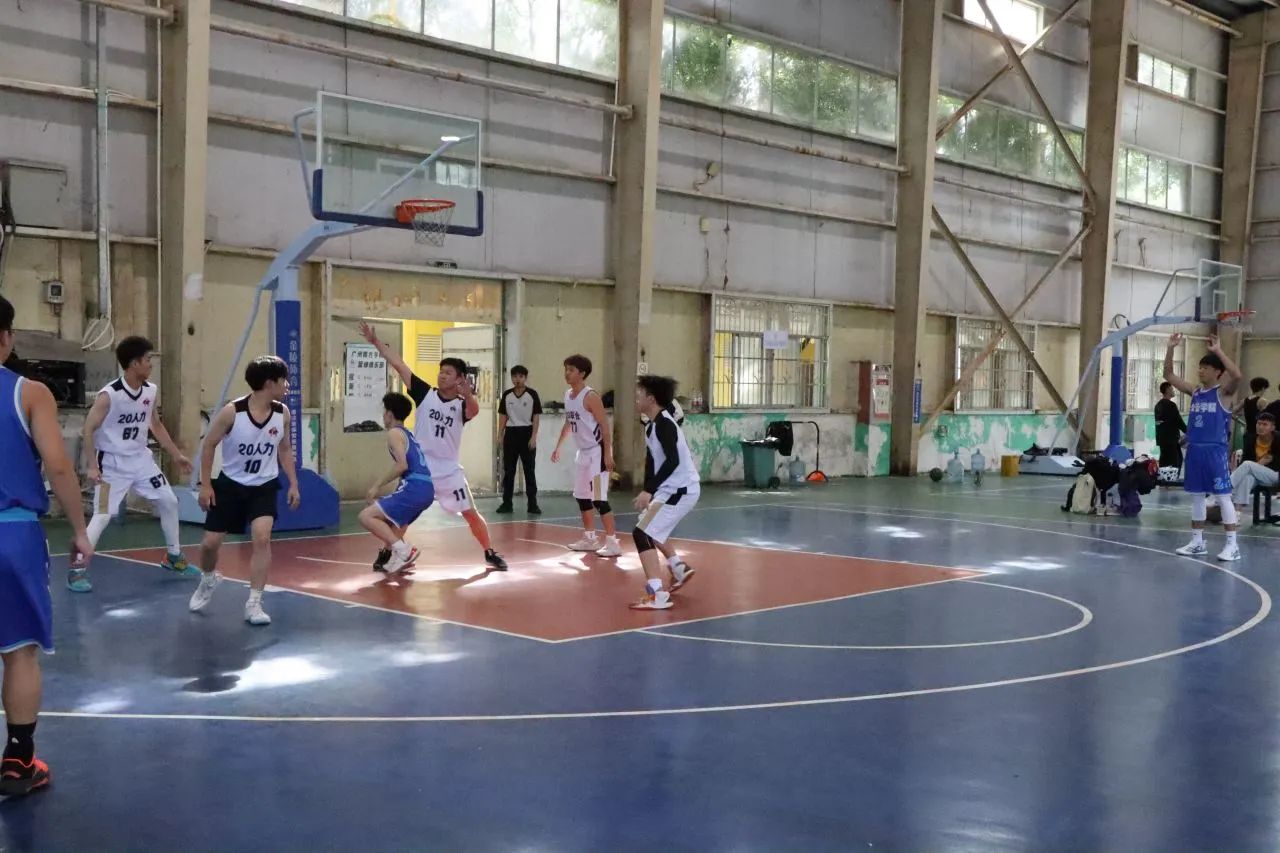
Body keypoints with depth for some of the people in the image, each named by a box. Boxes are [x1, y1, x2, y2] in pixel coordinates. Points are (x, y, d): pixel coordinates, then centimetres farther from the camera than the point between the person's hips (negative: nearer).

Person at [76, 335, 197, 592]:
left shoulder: (150, 391, 0)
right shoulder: (109, 395, -21)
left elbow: (155, 425, 14)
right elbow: (89, 429, -15)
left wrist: (176, 455, 15)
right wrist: (92, 466, -20)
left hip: (141, 458, 7)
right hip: (113, 463, -7)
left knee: (169, 502, 9)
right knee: (103, 515, -13)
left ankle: (173, 556, 26)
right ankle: (76, 570, -3)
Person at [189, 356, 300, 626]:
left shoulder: (282, 413, -8)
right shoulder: (232, 412, -20)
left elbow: (285, 449, 8)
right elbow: (209, 445, -8)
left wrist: (293, 484, 2)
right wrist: (205, 484, -9)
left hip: (264, 486, 1)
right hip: (231, 484, -1)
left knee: (262, 537, -19)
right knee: (211, 542, 7)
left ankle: (254, 603, -9)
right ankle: (208, 580, 42)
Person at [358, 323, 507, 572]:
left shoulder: (462, 405, -6)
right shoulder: (425, 393, -2)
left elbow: (474, 410, -31)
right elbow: (399, 365, -6)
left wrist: (468, 395, -54)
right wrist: (375, 341, -11)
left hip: (449, 470, -1)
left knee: (471, 514, 0)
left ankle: (491, 554, 14)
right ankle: (387, 552, 18)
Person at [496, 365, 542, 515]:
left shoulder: (532, 394, -3)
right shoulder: (506, 395, 6)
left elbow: (536, 417, -4)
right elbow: (503, 416, 10)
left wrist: (534, 437, -10)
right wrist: (500, 436, 5)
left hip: (526, 433, -3)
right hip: (511, 433, 3)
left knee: (529, 470, 1)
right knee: (508, 470, 6)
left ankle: (532, 504, 5)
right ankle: (507, 503, 12)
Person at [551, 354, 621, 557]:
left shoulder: (590, 396, -17)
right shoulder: (567, 395, 8)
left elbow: (605, 425, -19)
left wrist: (608, 454, -24)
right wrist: (558, 446, 24)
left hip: (597, 452, -9)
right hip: (583, 452, 9)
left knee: (599, 499, -11)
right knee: (582, 497, 14)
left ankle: (612, 542, -6)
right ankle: (590, 538, 26)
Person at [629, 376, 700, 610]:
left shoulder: (664, 423, -18)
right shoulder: (653, 424, 12)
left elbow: (673, 461, -28)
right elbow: (652, 460, 16)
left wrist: (649, 490, -31)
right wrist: (649, 491, 10)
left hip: (681, 489, -10)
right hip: (674, 488, 10)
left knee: (642, 533, -17)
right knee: (652, 529, 31)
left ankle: (657, 595, -23)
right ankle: (679, 569, 47)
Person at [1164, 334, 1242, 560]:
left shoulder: (1224, 392, -5)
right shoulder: (1195, 390, 12)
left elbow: (1237, 375, -26)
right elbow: (1169, 375, 14)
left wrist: (1218, 351, -25)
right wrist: (1171, 348, 3)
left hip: (1215, 450, -7)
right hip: (1194, 449, 7)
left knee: (1223, 496, -5)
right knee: (1196, 496, 11)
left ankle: (1232, 545, -1)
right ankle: (1197, 542, 19)